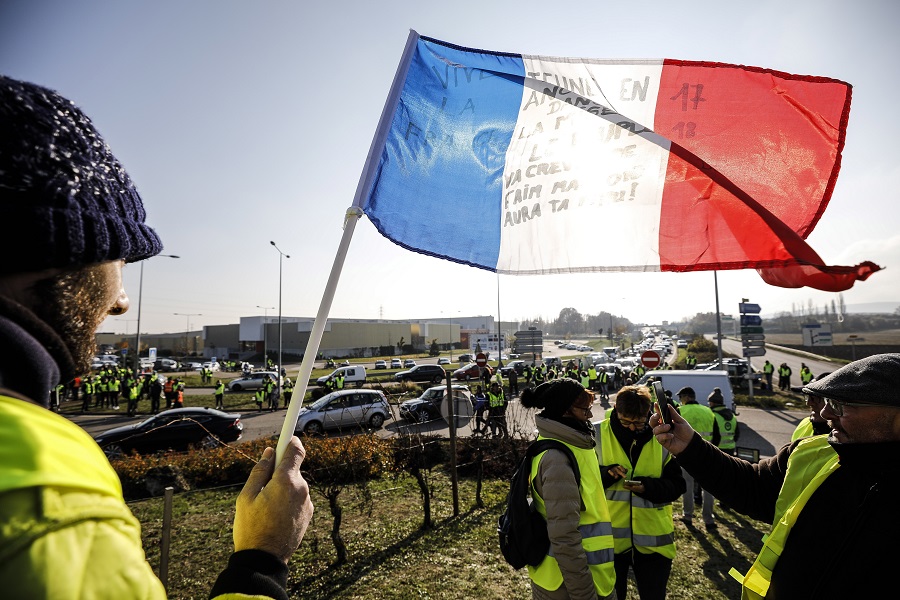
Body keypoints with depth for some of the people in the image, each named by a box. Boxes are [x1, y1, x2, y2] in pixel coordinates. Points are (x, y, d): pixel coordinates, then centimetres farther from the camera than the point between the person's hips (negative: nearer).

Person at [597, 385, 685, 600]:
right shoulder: (599, 434, -8)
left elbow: (677, 485, -4)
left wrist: (648, 487, -22)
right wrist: (605, 474, -24)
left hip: (653, 539, 1)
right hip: (610, 537, 0)